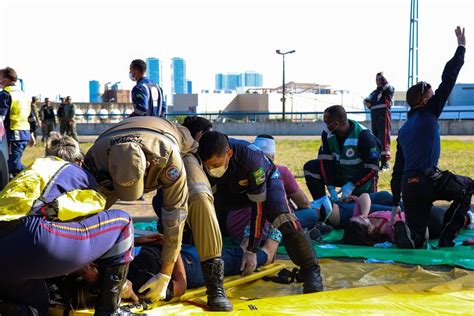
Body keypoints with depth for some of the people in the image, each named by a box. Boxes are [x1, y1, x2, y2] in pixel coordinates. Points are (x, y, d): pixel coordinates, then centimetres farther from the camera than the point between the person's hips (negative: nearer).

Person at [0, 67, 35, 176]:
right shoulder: (22, 94, 19)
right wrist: (31, 134, 27)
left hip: (13, 134, -9)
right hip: (25, 134, 9)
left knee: (14, 165, -8)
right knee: (15, 162, 15)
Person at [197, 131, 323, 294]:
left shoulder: (251, 159, -41)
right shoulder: (203, 161, -29)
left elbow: (258, 206, -34)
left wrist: (252, 250, -31)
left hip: (265, 180, -5)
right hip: (231, 188, 5)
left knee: (283, 219, -30)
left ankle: (311, 272, -20)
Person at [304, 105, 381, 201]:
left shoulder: (364, 136, -28)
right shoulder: (327, 134, -11)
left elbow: (372, 168, -25)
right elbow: (325, 160, -12)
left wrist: (352, 185, -30)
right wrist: (331, 187, -22)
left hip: (361, 178, -4)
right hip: (340, 173, 4)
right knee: (311, 167, -14)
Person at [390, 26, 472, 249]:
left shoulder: (403, 130, 20)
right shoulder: (429, 113, 3)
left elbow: (397, 170, 20)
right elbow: (448, 80, 4)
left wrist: (395, 203, 23)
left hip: (408, 186, 6)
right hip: (429, 181, -6)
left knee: (416, 240, 13)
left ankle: (404, 231, -24)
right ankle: (447, 237, 9)